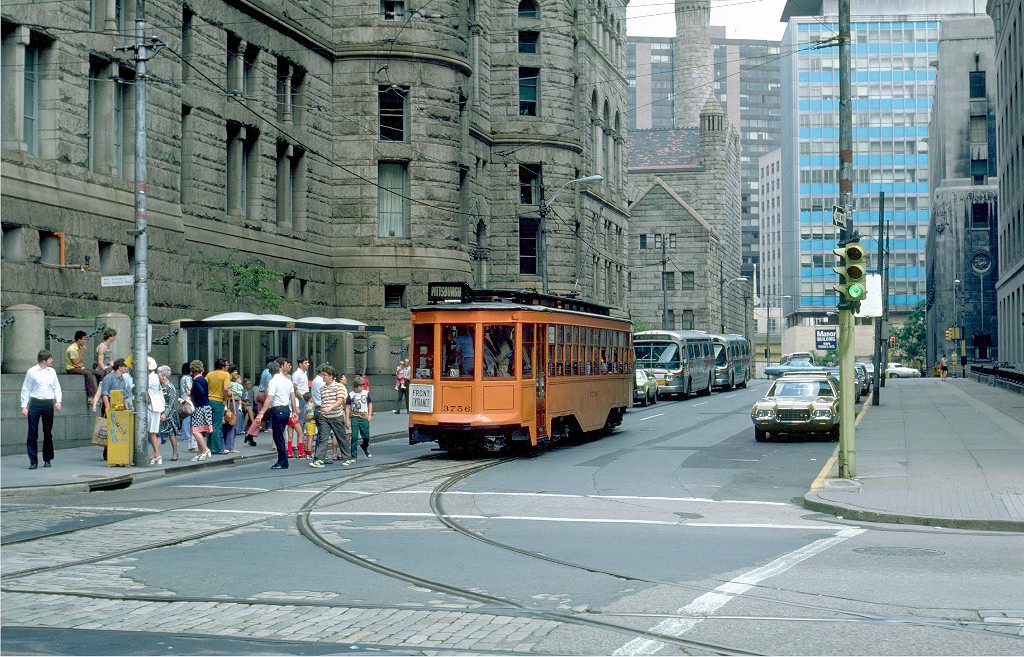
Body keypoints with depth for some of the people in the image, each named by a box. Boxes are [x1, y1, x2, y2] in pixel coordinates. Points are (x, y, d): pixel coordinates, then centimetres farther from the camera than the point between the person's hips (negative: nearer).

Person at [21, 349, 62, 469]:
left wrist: (58, 401, -2)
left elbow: (57, 388, 13)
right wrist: (24, 406, -6)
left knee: (48, 433, 8)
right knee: (32, 433, -3)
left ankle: (47, 459, 19)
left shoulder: (52, 372, 8)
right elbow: (25, 390, -1)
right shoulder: (32, 372, -3)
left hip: (48, 403, 3)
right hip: (35, 403, -3)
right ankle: (33, 461, 0)